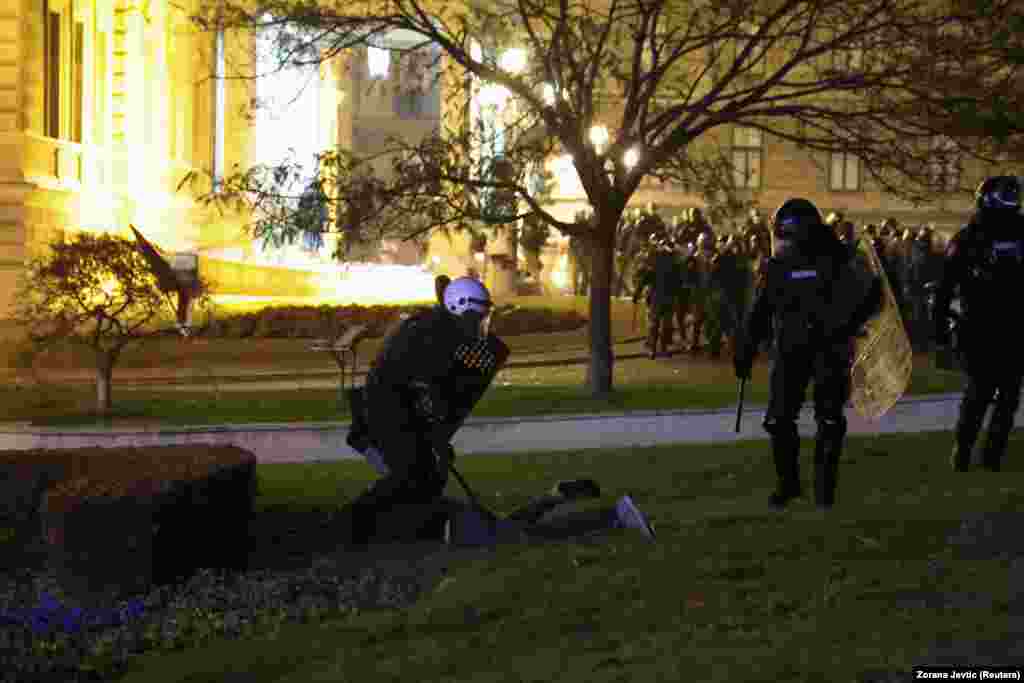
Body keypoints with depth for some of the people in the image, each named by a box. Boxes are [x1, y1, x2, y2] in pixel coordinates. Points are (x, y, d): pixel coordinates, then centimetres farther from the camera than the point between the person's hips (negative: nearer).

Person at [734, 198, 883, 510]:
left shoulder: (838, 259, -5)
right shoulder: (778, 265, 6)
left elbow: (871, 294, -6)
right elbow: (759, 312, 14)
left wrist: (846, 327, -17)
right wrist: (746, 351, 9)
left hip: (830, 349, -3)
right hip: (790, 349, 3)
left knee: (830, 421, -4)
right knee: (779, 420, -2)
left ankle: (824, 487, 9)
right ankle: (787, 483, 14)